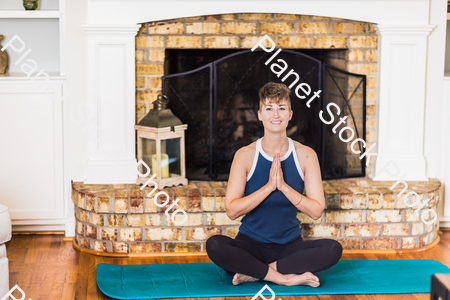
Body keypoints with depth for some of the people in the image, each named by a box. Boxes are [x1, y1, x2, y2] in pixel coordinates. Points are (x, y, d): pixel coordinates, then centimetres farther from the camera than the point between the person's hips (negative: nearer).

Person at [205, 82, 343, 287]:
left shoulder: (306, 155, -2)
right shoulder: (245, 155, -5)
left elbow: (316, 211, -7)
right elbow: (231, 211, -13)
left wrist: (283, 186, -20)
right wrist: (269, 186, -22)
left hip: (290, 245, 2)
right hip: (251, 244, -1)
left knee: (333, 249, -27)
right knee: (214, 245, -32)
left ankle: (255, 274, -22)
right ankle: (286, 277, -24)